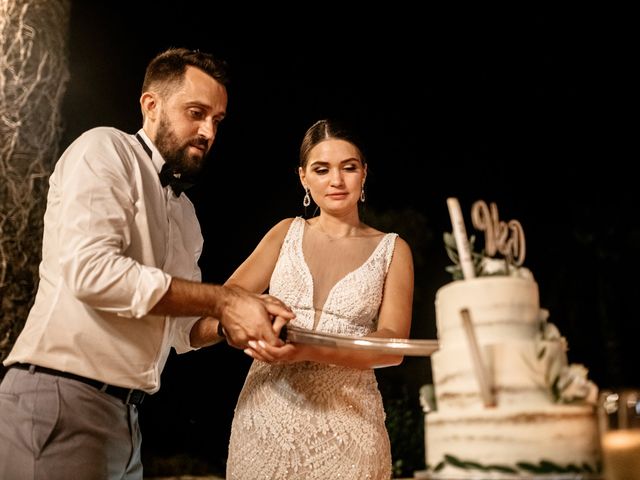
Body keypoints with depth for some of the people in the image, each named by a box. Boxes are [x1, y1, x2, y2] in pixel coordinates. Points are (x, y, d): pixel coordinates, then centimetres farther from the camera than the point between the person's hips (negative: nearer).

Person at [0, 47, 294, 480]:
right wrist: (223, 299, -18)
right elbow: (91, 270, -21)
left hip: (124, 413, 8)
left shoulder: (186, 213, 16)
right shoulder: (105, 150, -6)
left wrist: (225, 325, -5)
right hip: (60, 396, -7)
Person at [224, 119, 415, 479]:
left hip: (345, 418, -2)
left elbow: (392, 347, -9)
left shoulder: (392, 249, 1)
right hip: (265, 412, 2)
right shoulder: (287, 232, 8)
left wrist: (310, 351, -25)